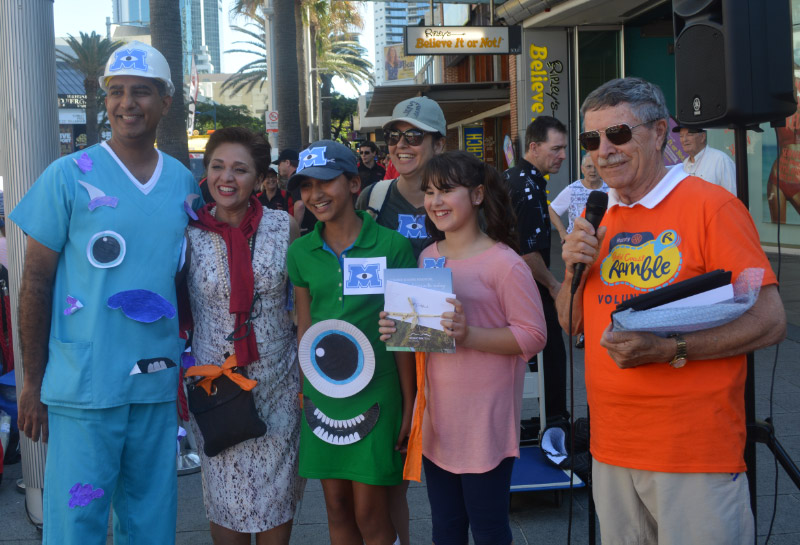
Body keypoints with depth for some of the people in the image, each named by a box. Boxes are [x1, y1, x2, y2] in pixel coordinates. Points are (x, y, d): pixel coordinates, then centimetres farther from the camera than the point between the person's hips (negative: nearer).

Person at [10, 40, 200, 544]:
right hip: (84, 385, -4)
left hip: (159, 385, 4)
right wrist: (33, 383, -5)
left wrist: (189, 369, 10)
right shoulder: (69, 176, -4)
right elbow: (36, 283, -2)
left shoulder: (185, 182, 8)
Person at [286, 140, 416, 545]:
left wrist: (409, 405, -4)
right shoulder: (301, 252, 4)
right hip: (321, 394, 4)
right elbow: (304, 326, 11)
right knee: (337, 510, 13)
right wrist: (303, 387, 7)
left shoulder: (392, 246, -7)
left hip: (375, 392, -4)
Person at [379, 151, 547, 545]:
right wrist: (399, 331, -3)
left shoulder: (502, 262, -13)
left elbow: (533, 335, -16)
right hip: (437, 415, 6)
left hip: (484, 420, -6)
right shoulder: (428, 257, 8)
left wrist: (468, 335, -26)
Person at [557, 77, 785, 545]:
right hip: (611, 448, 6)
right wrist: (575, 270, -5)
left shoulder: (711, 207, -10)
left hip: (696, 453, -5)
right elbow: (571, 322, 14)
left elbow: (769, 322, -15)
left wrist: (669, 350, -24)